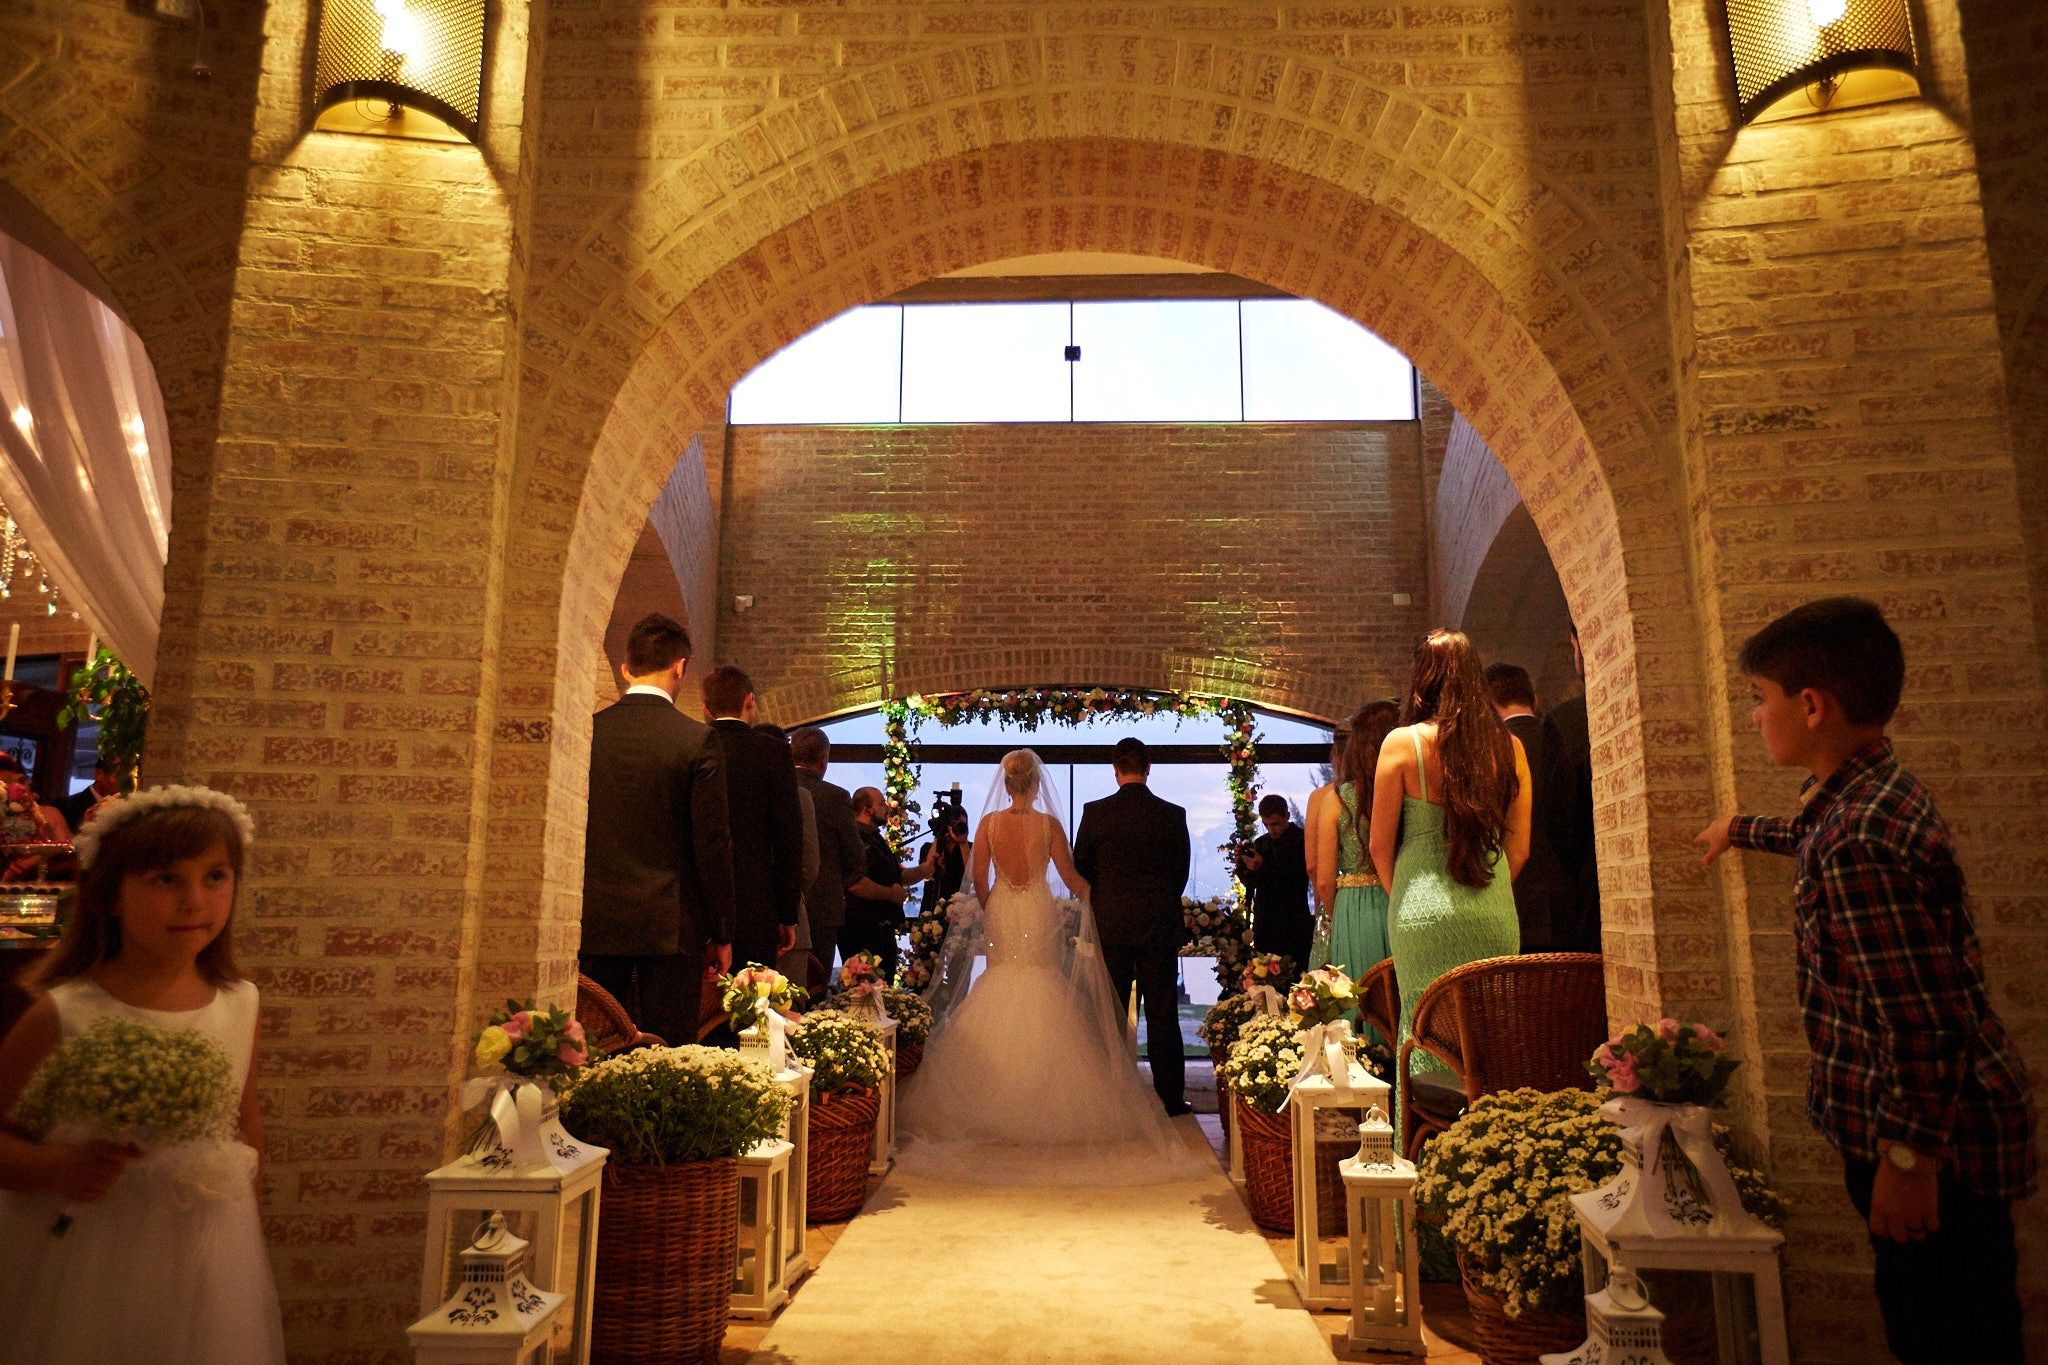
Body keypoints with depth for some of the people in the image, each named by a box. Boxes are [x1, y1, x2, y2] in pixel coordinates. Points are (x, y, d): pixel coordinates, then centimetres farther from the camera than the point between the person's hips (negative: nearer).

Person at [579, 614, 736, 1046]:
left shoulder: (585, 732, 2)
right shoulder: (696, 739, -8)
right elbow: (712, 845, -8)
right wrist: (721, 934, 1)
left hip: (596, 926, 4)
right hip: (672, 928, -3)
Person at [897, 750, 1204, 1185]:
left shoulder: (988, 822, -3)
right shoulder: (1048, 823, -8)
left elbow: (979, 879, -1)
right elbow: (1070, 876, -5)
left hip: (1001, 915, 2)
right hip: (1040, 915, -2)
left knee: (1002, 990, 12)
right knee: (1043, 992, 7)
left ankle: (997, 1103, 15)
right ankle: (1043, 1101, 8)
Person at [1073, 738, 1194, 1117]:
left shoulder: (1094, 812, -5)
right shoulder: (1173, 815, -3)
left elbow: (1080, 871, 2)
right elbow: (1182, 872, 7)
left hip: (1111, 926, 0)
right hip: (1161, 928, 0)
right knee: (1162, 1014, 6)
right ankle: (1170, 1097, 11)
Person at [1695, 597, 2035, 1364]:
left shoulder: (1861, 842, -27)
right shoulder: (1871, 790, 6)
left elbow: (1927, 1026, -27)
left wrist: (1909, 1159, -19)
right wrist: (1742, 829, 48)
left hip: (1931, 1138, -10)